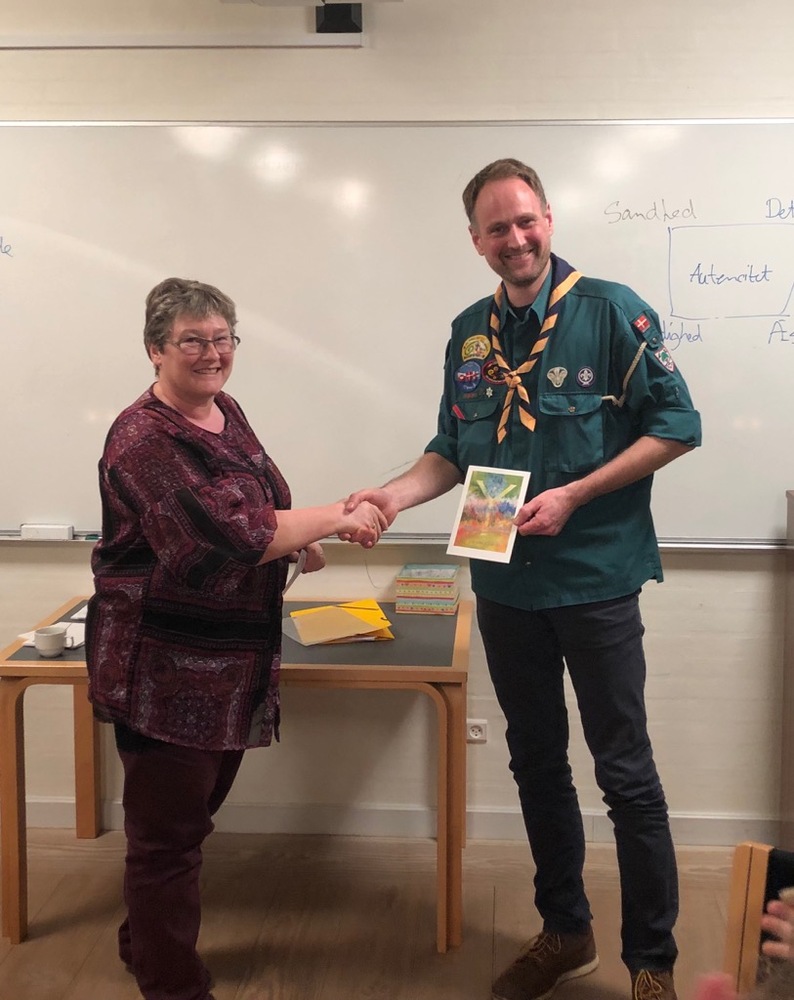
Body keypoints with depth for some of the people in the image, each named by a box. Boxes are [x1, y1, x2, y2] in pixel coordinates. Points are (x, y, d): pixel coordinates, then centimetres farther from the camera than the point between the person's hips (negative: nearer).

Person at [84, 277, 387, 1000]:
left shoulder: (225, 412, 8)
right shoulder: (144, 439, -20)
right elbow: (232, 534, -28)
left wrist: (299, 537, 5)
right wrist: (335, 518, -22)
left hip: (231, 661, 9)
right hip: (165, 667, -9)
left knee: (193, 811, 23)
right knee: (168, 833, 6)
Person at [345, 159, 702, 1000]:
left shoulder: (610, 311, -8)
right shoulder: (470, 333, 7)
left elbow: (675, 425, -9)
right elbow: (453, 450, 12)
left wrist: (573, 496, -17)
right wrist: (394, 495, -7)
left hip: (595, 577, -5)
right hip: (505, 583, 5)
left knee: (624, 772, 3)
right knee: (536, 762, 15)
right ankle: (565, 932, 33)